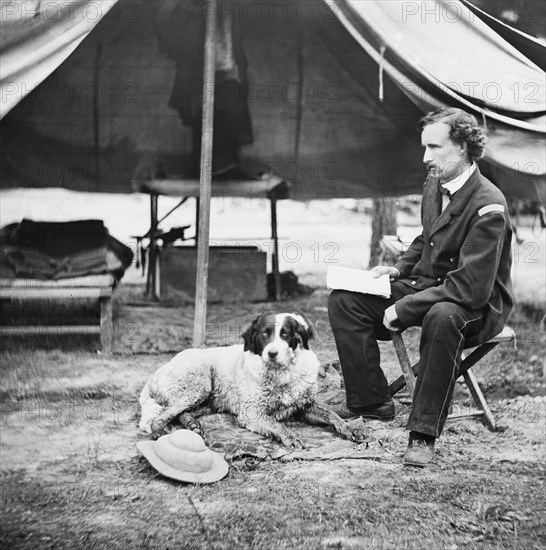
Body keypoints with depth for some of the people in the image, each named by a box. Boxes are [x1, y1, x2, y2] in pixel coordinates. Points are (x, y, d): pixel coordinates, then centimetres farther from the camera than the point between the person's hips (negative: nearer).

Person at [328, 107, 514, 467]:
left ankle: (425, 432, -29)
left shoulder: (488, 206, -23)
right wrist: (399, 268, 2)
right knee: (344, 299, -6)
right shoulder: (435, 185, 1)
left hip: (479, 307, -8)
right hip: (427, 287, 8)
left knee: (442, 317, -42)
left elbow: (472, 287, -29)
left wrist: (402, 309, -27)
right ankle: (372, 402, 0)